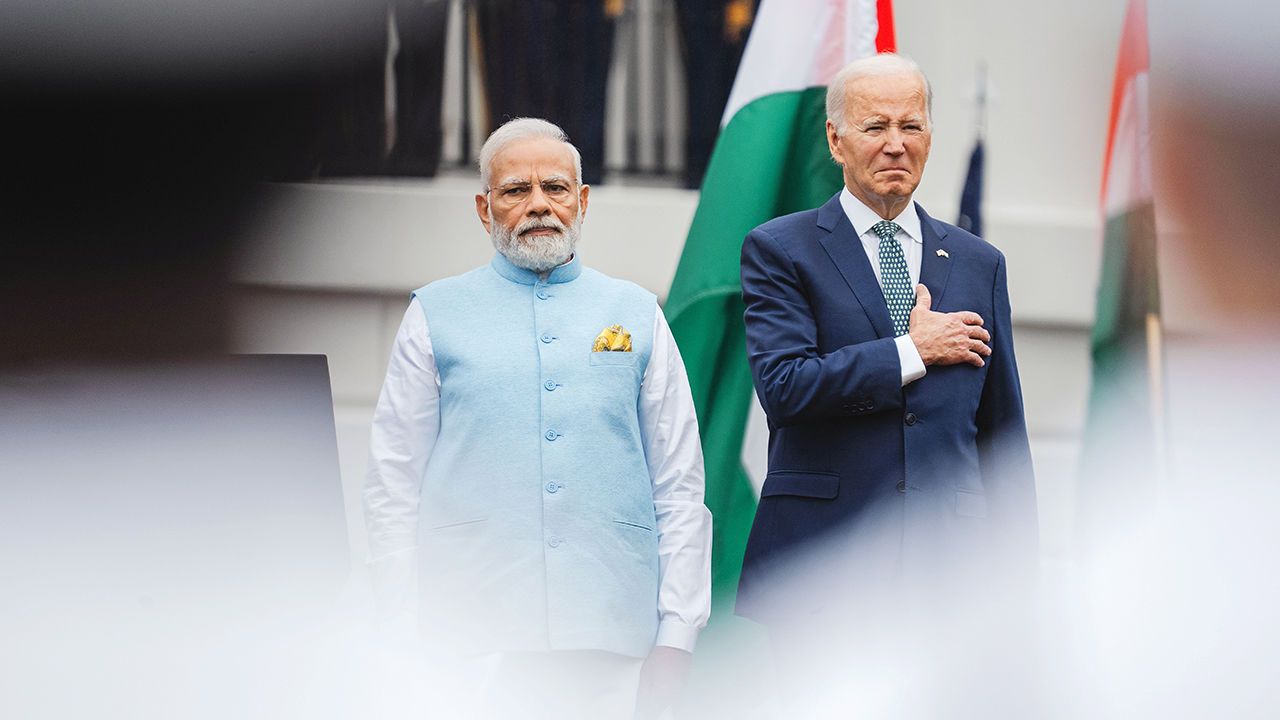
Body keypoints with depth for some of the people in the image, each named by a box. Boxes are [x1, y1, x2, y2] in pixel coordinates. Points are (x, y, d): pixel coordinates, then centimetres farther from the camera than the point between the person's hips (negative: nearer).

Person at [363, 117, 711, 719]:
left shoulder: (637, 314, 13)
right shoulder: (436, 315, 9)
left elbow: (678, 485, 10)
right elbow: (394, 484, 6)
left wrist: (677, 630, 2)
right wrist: (399, 626, -3)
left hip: (608, 634, 1)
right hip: (472, 632, -1)